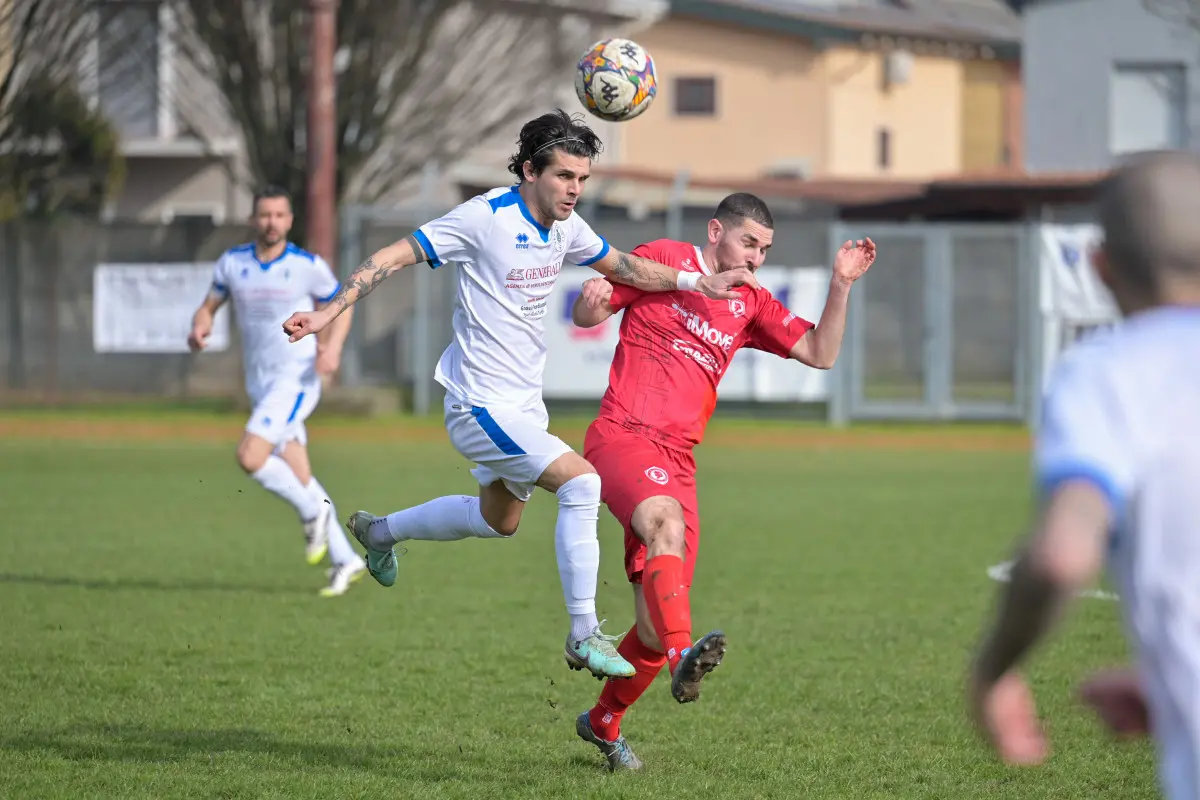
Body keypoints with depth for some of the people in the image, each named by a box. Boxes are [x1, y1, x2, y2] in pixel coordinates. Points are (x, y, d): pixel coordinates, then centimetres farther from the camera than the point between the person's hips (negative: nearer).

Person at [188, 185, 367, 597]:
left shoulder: (309, 266, -8)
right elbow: (209, 306, 12)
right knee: (299, 477, 5)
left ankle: (313, 512, -1)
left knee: (250, 457, -23)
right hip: (260, 383, 5)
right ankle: (345, 560, 15)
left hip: (296, 378, -5)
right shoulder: (232, 263, 2)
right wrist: (199, 328, -12)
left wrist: (333, 347, -14)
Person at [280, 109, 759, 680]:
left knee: (498, 521, 26)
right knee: (581, 482, -23)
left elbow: (622, 267, 18)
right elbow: (394, 257, -15)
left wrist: (697, 282, 7)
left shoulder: (565, 226, 2)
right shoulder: (485, 218, -19)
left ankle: (378, 531, 49)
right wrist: (328, 313, -21)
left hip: (523, 405, 9)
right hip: (480, 407, -9)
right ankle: (584, 636, -17)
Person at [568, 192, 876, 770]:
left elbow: (820, 354, 13)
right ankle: (683, 657, -55)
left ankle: (604, 722, 24)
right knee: (667, 523, -37)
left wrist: (841, 286, 1)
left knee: (655, 623, 1)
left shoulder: (750, 305, 18)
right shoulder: (664, 260, 4)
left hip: (678, 461, 6)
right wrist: (591, 298, -18)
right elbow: (586, 317, 6)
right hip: (621, 436, -5)